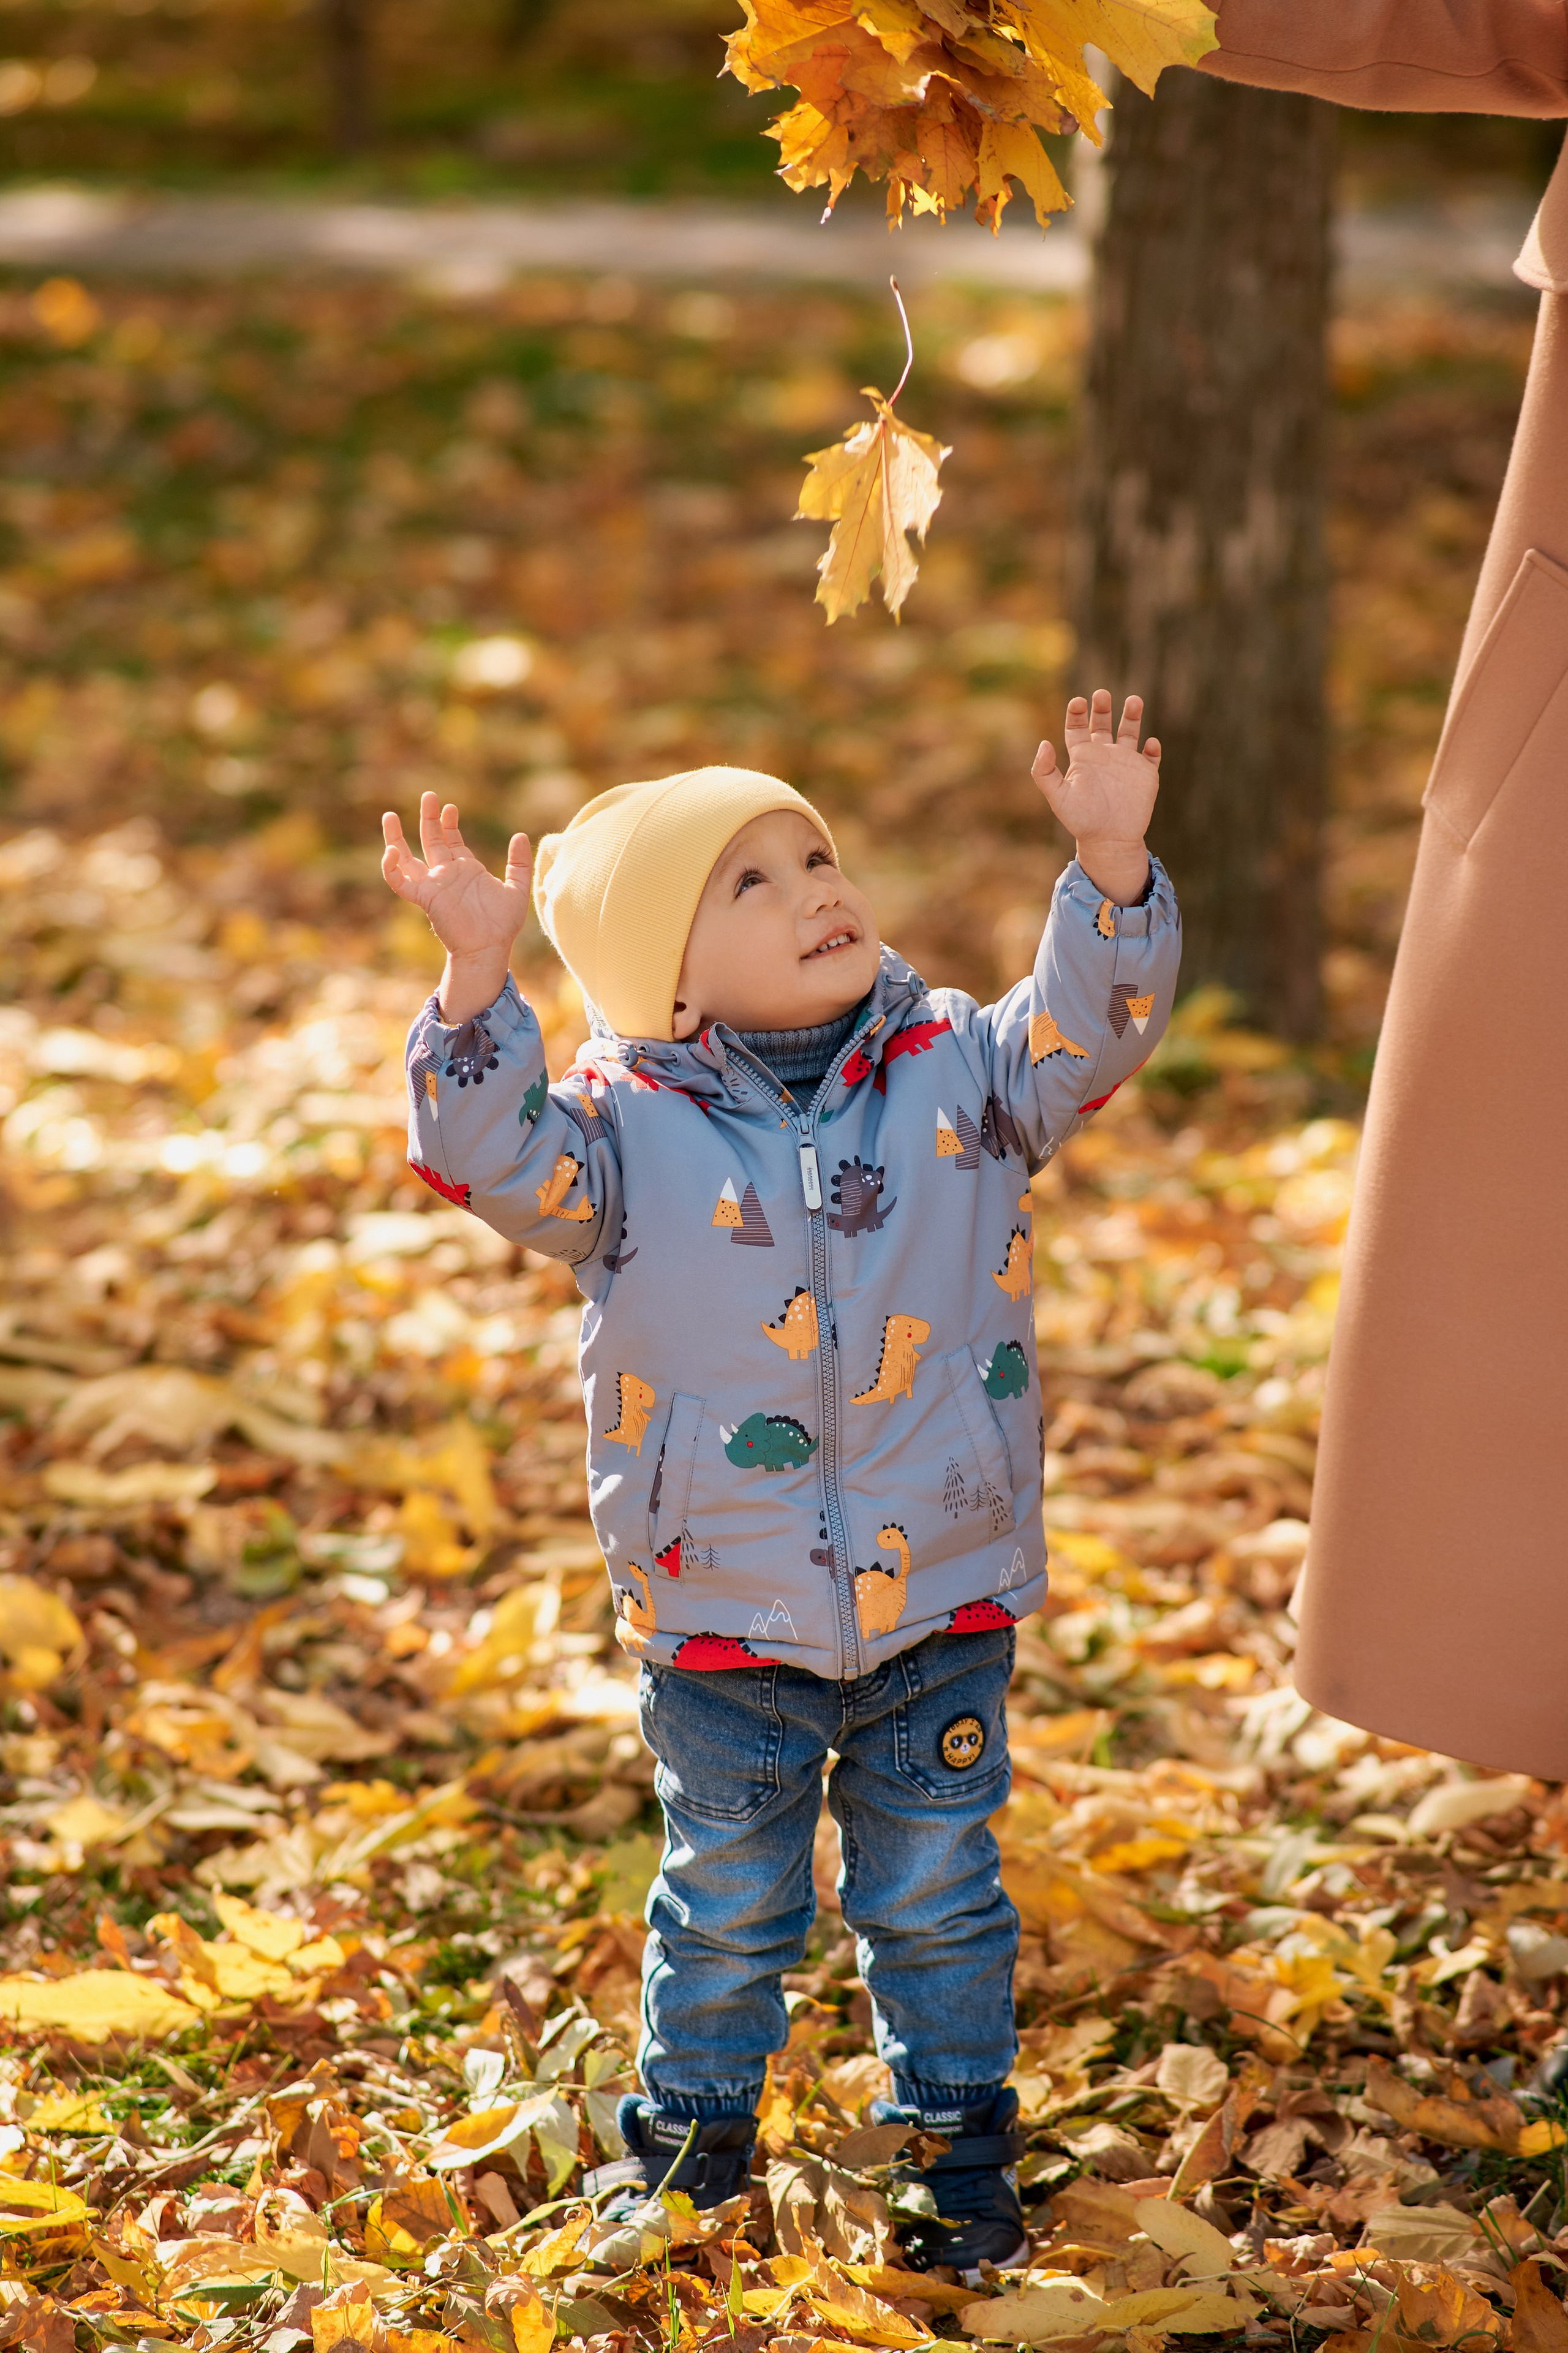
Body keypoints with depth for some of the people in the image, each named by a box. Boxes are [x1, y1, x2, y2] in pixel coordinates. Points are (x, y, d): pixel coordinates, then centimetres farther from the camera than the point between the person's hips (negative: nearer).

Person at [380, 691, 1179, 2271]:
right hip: (724, 1620, -1)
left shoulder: (959, 1075, -1)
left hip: (944, 1599, 1)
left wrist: (1112, 871, -25)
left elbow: (1091, 1028, -10)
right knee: (728, 1908, 14)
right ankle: (689, 2149, 33)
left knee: (936, 1900, 14)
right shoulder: (627, 1127, -9)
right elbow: (495, 1154, -21)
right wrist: (476, 984, -34)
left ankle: (961, 2144, 30)